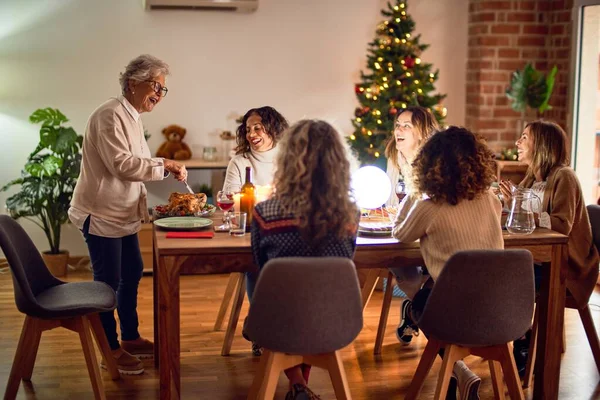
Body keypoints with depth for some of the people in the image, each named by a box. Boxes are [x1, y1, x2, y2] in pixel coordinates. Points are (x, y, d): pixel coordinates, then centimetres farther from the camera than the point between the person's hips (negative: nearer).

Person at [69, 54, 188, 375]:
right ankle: (111, 351, 12)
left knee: (132, 273, 16)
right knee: (108, 282, -1)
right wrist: (164, 166, -22)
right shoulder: (110, 115, -18)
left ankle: (130, 338, 31)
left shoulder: (132, 117, 13)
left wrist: (167, 167, 1)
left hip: (123, 214, 10)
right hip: (101, 214, -10)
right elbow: (120, 164, -27)